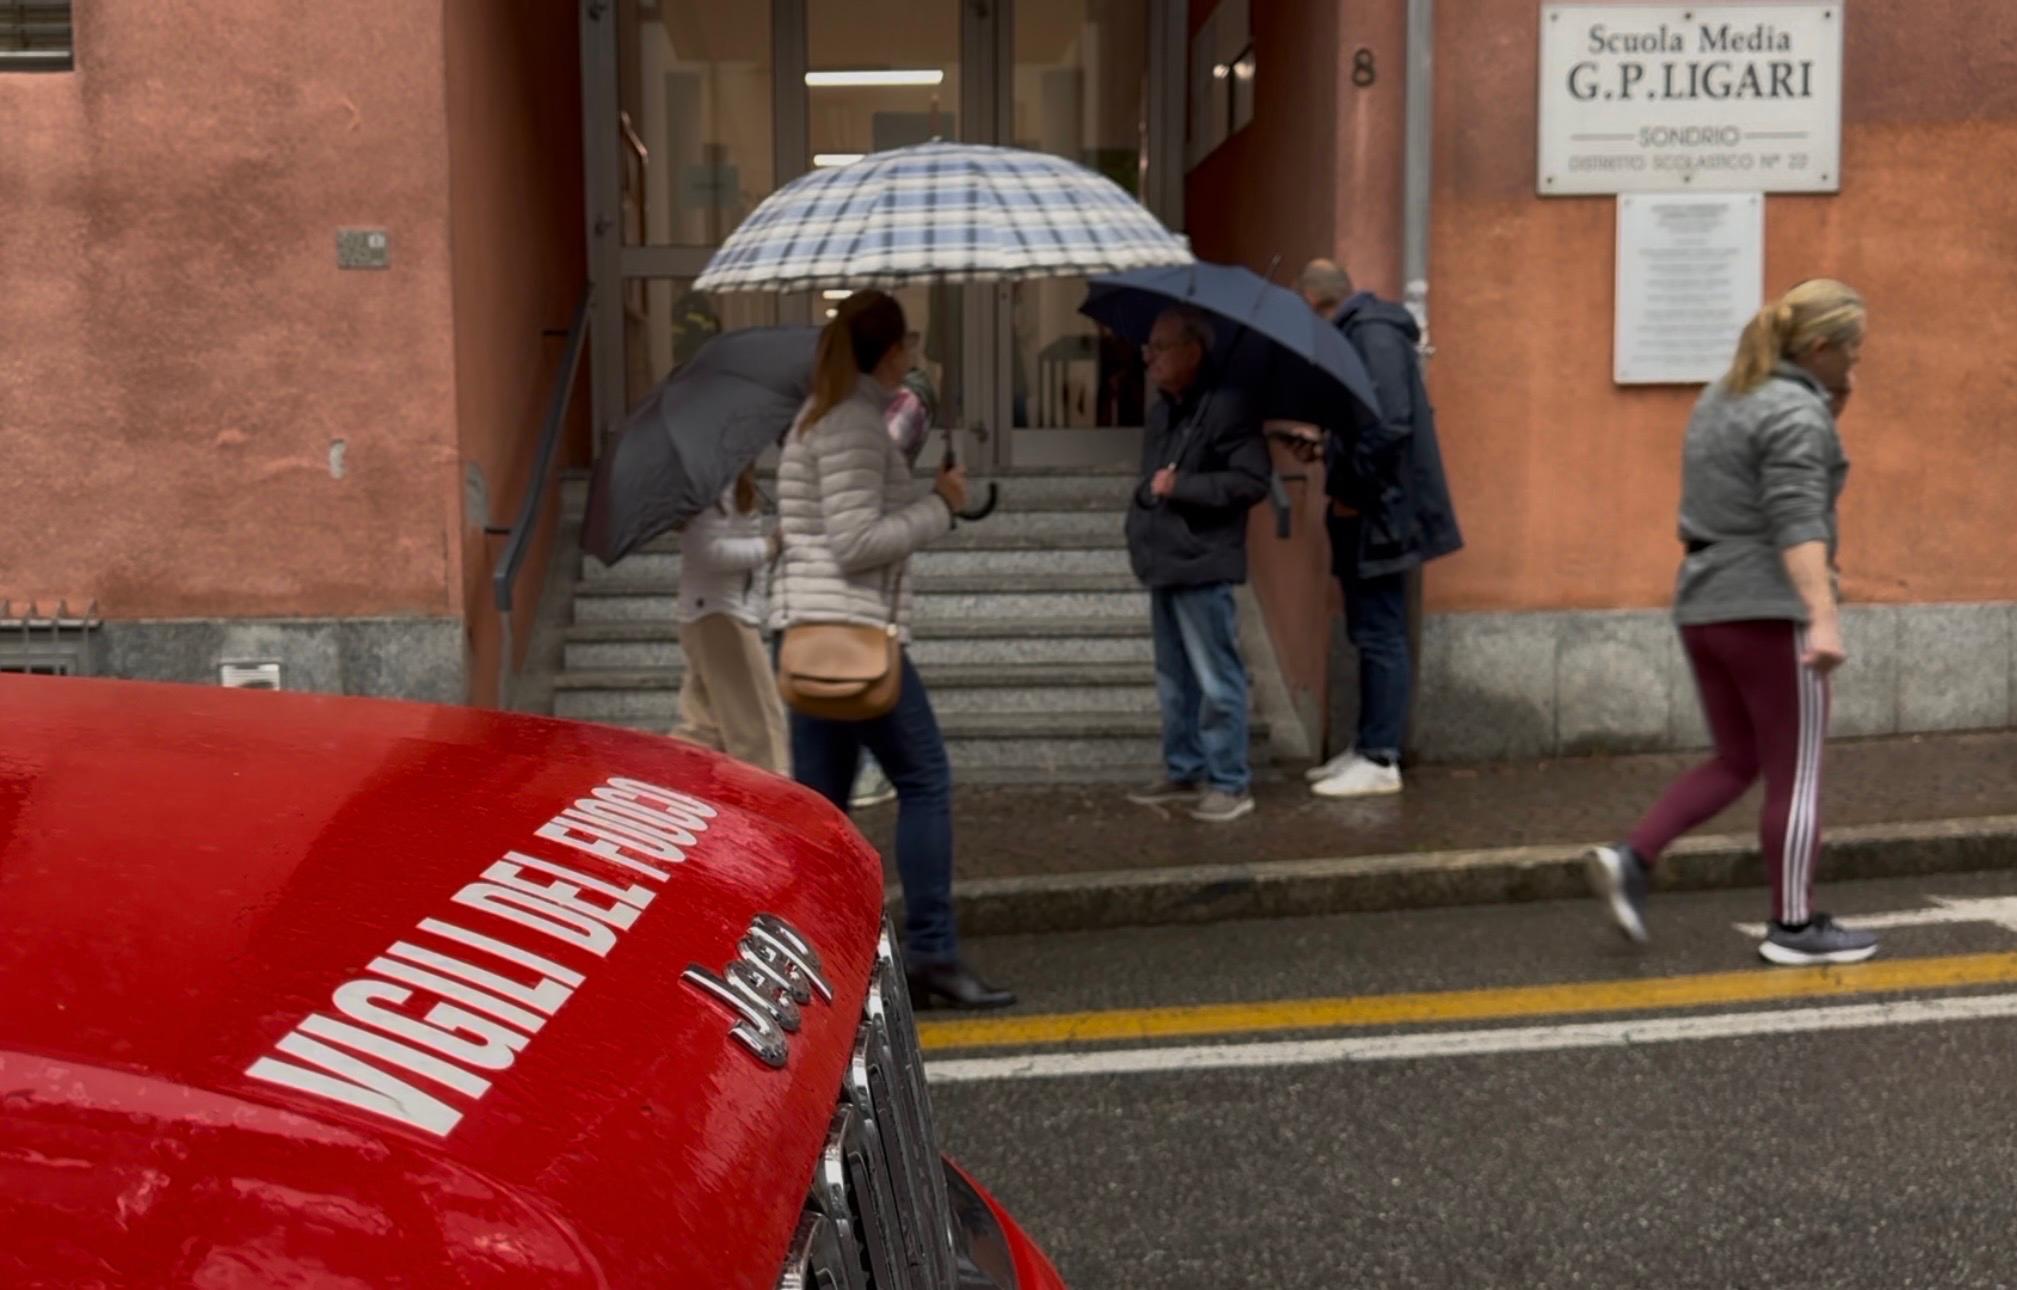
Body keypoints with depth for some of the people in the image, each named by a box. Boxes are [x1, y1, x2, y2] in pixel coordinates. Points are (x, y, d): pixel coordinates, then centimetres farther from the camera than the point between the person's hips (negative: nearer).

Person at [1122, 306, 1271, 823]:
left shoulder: (1228, 407, -14)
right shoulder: (1161, 411, 13)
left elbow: (1252, 481, -21)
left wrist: (1181, 486, -20)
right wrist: (1142, 528, 11)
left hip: (1202, 566, -9)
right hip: (1165, 562, 9)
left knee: (1216, 681, -2)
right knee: (1174, 681, 16)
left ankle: (1231, 784, 7)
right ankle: (1184, 772, 27)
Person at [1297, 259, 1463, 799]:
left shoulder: (1373, 335, -16)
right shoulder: (1359, 332, 15)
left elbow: (1389, 427, -25)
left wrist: (1351, 492, -18)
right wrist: (1327, 447, 8)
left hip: (1380, 513, -10)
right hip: (1366, 512, 10)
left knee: (1380, 634, -4)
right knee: (1372, 633, 15)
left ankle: (1380, 760, 2)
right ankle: (1368, 747, 24)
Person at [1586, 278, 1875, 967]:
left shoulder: (1723, 397, 15)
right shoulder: (1797, 415, -13)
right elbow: (1798, 523, -23)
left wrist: (1829, 408, 18)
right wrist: (1824, 618, -30)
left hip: (1703, 607, 9)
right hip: (1769, 613, -8)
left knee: (1735, 762, 16)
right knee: (1795, 775, 3)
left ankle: (1632, 857, 2)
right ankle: (1795, 926, 11)